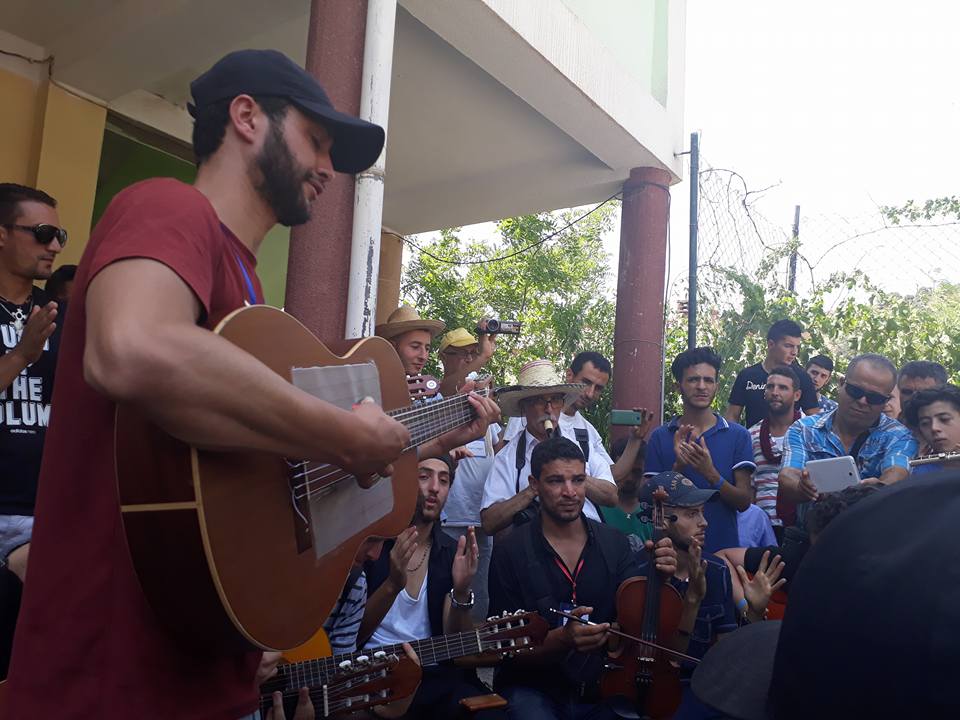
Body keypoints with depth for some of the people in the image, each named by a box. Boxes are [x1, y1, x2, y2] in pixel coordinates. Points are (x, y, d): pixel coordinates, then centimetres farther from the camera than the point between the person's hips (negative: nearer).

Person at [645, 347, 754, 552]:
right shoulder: (660, 437, -1)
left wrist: (711, 474, -23)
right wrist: (678, 466, -19)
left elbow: (744, 501, -6)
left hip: (723, 547, 0)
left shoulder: (737, 435, -2)